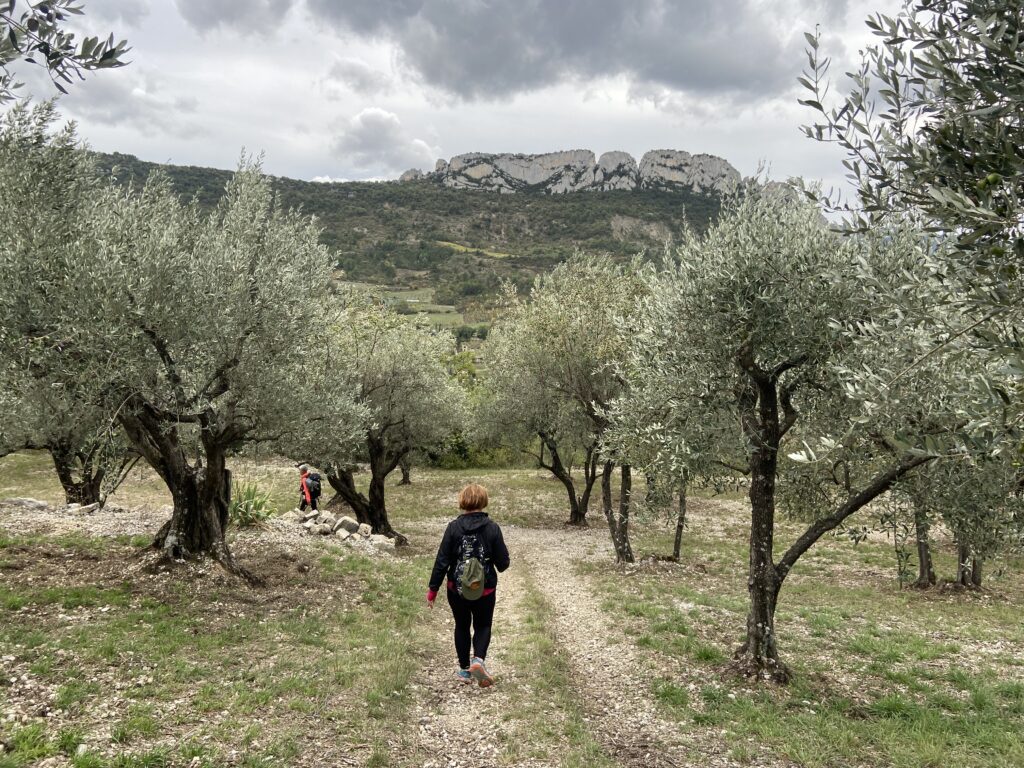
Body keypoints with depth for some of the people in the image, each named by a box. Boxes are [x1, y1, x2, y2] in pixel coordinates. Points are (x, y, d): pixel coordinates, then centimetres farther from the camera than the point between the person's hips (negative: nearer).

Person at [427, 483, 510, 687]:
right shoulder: (492, 528, -11)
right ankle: (478, 659, -8)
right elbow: (503, 563, -7)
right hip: (485, 590, -1)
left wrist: (432, 589, -1)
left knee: (462, 626, 20)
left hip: (457, 589, 1)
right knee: (483, 626, 17)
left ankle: (465, 669, 26)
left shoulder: (454, 527, -11)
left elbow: (442, 561, -9)